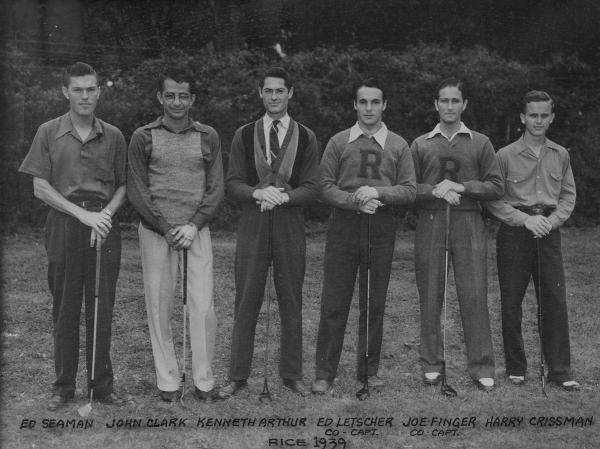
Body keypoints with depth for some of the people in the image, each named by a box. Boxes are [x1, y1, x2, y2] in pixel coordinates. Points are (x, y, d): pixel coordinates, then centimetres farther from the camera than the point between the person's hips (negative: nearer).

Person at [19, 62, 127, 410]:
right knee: (65, 309, 4)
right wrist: (83, 214, -11)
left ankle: (103, 384, 14)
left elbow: (123, 186, 11)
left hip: (104, 224, 1)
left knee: (102, 308, 3)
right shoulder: (49, 133, 4)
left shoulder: (113, 136, 8)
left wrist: (106, 212, -9)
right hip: (64, 226, -1)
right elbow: (40, 187, -1)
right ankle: (64, 386, 15)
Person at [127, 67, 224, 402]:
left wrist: (193, 225, -8)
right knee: (160, 305, 2)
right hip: (155, 232, 0)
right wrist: (166, 229, -8)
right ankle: (168, 381, 13)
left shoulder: (208, 137, 9)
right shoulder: (143, 138, 5)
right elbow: (137, 189, 1)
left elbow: (217, 188, 6)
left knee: (203, 305, -5)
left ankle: (204, 381, 6)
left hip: (197, 229, 0)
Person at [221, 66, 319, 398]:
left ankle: (291, 374, 17)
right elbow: (233, 184, 2)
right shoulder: (244, 135, 8)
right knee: (246, 301, 2)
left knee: (291, 302, 6)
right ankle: (238, 376, 11)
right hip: (252, 224, 0)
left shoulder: (306, 138, 7)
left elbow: (311, 188, 1)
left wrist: (283, 196, -18)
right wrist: (258, 193, -18)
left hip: (290, 224, 0)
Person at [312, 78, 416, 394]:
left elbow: (409, 191, 2)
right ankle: (324, 373, 7)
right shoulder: (338, 142, 7)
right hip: (343, 227, -1)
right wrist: (356, 201, -15)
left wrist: (377, 192, -14)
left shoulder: (398, 145, 8)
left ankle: (369, 370, 18)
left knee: (374, 304, 7)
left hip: (381, 229, 1)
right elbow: (325, 187, 0)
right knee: (334, 302, -1)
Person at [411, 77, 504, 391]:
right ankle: (432, 365, 11)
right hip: (430, 224, 1)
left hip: (469, 224, -1)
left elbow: (496, 187, 5)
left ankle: (481, 367, 3)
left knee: (474, 294, -5)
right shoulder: (420, 144, 13)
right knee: (430, 296, 2)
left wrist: (462, 187, -9)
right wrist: (434, 191, -11)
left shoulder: (480, 143, 11)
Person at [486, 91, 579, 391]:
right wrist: (525, 219, -12)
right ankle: (515, 368, 15)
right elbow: (493, 199, -2)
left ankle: (559, 370, 10)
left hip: (549, 232, 2)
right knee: (511, 302, 3)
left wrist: (551, 220, -7)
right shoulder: (506, 155, 0)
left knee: (555, 301, 1)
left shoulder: (560, 155, 10)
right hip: (514, 232, -2)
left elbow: (568, 195, 11)